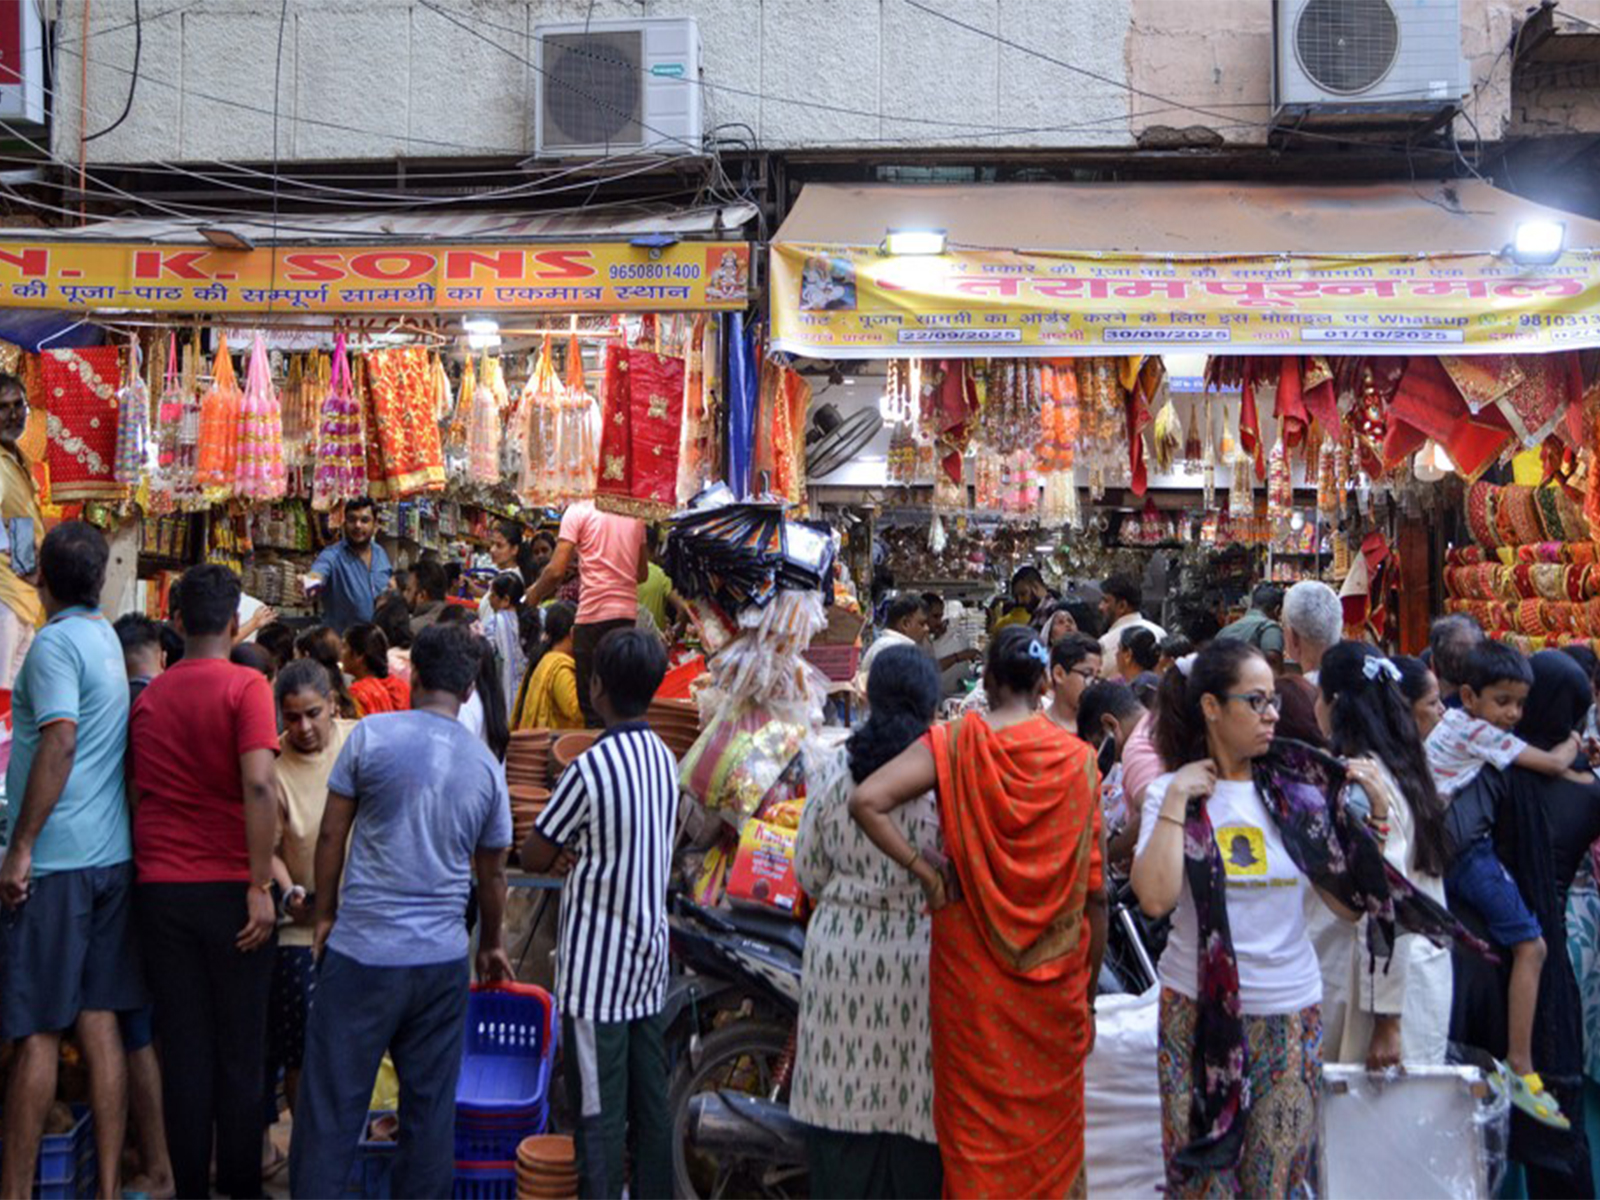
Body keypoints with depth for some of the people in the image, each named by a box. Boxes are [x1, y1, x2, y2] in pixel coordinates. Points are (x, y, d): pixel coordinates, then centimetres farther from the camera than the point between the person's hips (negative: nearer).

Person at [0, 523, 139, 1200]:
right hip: (113, 857, 7)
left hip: (55, 861, -7)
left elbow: (59, 740, -21)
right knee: (99, 1023, 7)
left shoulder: (56, 641, -9)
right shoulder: (109, 639, 15)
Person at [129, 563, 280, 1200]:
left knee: (183, 1046, 9)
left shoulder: (147, 697, 7)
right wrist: (260, 885, -15)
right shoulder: (245, 687, -8)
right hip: (228, 886, -4)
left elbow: (137, 793, 13)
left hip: (160, 887, 4)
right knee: (239, 1047, 6)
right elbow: (258, 787, -18)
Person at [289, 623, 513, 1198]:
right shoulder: (486, 766, 4)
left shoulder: (371, 734, -6)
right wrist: (490, 946, 28)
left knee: (332, 1102, 4)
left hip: (362, 953, -3)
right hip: (443, 959, 3)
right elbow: (492, 875, 14)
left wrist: (324, 916, 12)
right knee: (431, 1104, 11)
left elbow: (331, 835, -2)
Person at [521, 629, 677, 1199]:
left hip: (596, 964, -7)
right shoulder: (665, 760, 5)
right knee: (650, 1103, 13)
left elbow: (533, 856, -9)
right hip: (649, 956, 7)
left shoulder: (591, 767, -18)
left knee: (598, 1109, -2)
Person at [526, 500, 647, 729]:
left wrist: (535, 592, 9)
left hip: (593, 614, -5)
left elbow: (556, 571, -8)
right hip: (628, 613, 5)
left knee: (591, 703, 1)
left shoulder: (579, 512, -4)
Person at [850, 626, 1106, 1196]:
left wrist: (925, 869, -13)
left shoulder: (953, 743, -8)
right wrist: (1089, 989, 8)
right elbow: (1094, 889, -1)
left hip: (970, 968, -1)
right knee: (1049, 1125, 17)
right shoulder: (1078, 759, -4)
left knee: (976, 1126, 11)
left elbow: (866, 801, -23)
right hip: (1055, 976, 1)